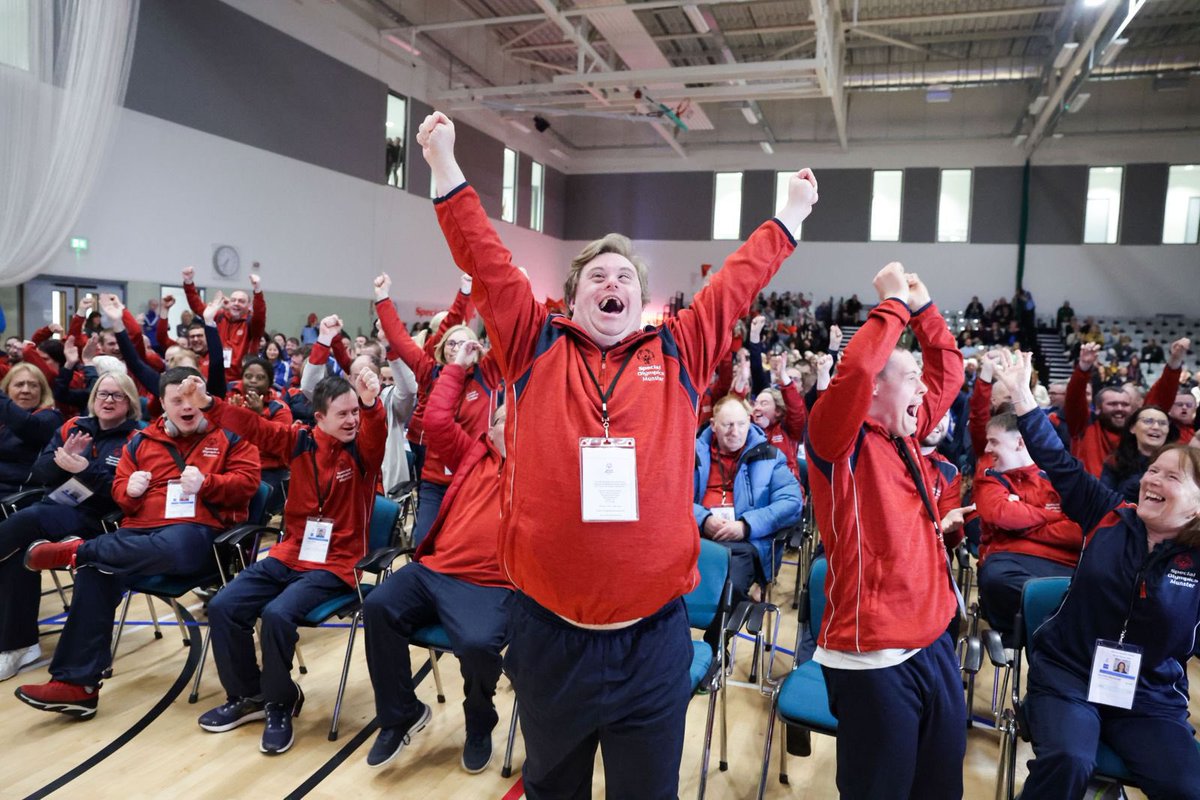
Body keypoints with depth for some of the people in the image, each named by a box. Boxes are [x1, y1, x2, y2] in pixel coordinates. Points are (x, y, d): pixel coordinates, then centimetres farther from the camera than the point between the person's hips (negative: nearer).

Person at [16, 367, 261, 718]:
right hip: (140, 531, 5)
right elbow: (119, 488, 25)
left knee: (173, 548, -42)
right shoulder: (141, 442, 22)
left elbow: (247, 480, 0)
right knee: (94, 574, -24)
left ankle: (75, 550, -18)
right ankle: (77, 683, -19)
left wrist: (205, 482, -16)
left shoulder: (228, 436, 9)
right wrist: (130, 490, 0)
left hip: (198, 531, -4)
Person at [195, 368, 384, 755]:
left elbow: (375, 431, -31)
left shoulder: (363, 450, -10)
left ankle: (280, 705, -1)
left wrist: (371, 405, -53)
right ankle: (247, 695, 15)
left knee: (277, 613, -26)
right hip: (287, 556, 5)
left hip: (334, 565, -5)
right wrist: (208, 404, -17)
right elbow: (252, 426, -2)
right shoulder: (300, 441, 1)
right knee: (223, 607, -6)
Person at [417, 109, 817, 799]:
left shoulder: (679, 353, 4)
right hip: (548, 628, 0)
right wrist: (446, 166, -2)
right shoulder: (536, 347, 3)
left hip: (653, 634, 1)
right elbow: (486, 261, 0)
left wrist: (792, 213, 16)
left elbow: (741, 279, 10)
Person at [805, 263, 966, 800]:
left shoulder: (905, 434, 11)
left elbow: (949, 373, 22)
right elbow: (854, 371, -31)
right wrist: (894, 304, -17)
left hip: (934, 641, 8)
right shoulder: (839, 441, -13)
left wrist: (922, 308, 10)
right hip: (872, 656, -8)